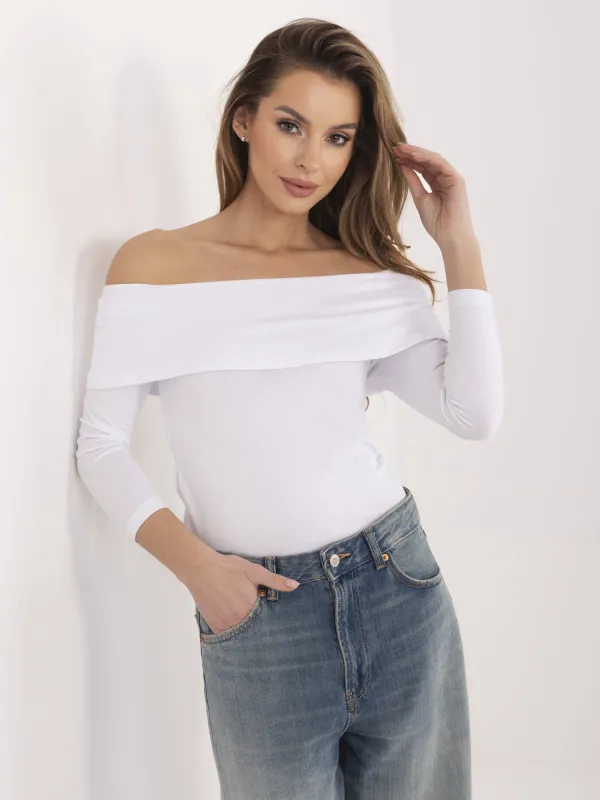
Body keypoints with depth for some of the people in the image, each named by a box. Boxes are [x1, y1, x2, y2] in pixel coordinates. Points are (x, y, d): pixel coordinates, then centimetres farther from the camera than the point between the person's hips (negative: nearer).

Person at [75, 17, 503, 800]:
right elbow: (102, 447, -2)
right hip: (255, 616, -2)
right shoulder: (154, 263, -2)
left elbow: (475, 413, -7)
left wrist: (460, 246, -7)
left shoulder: (372, 271, 4)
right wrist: (193, 563, -14)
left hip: (398, 586, 3)